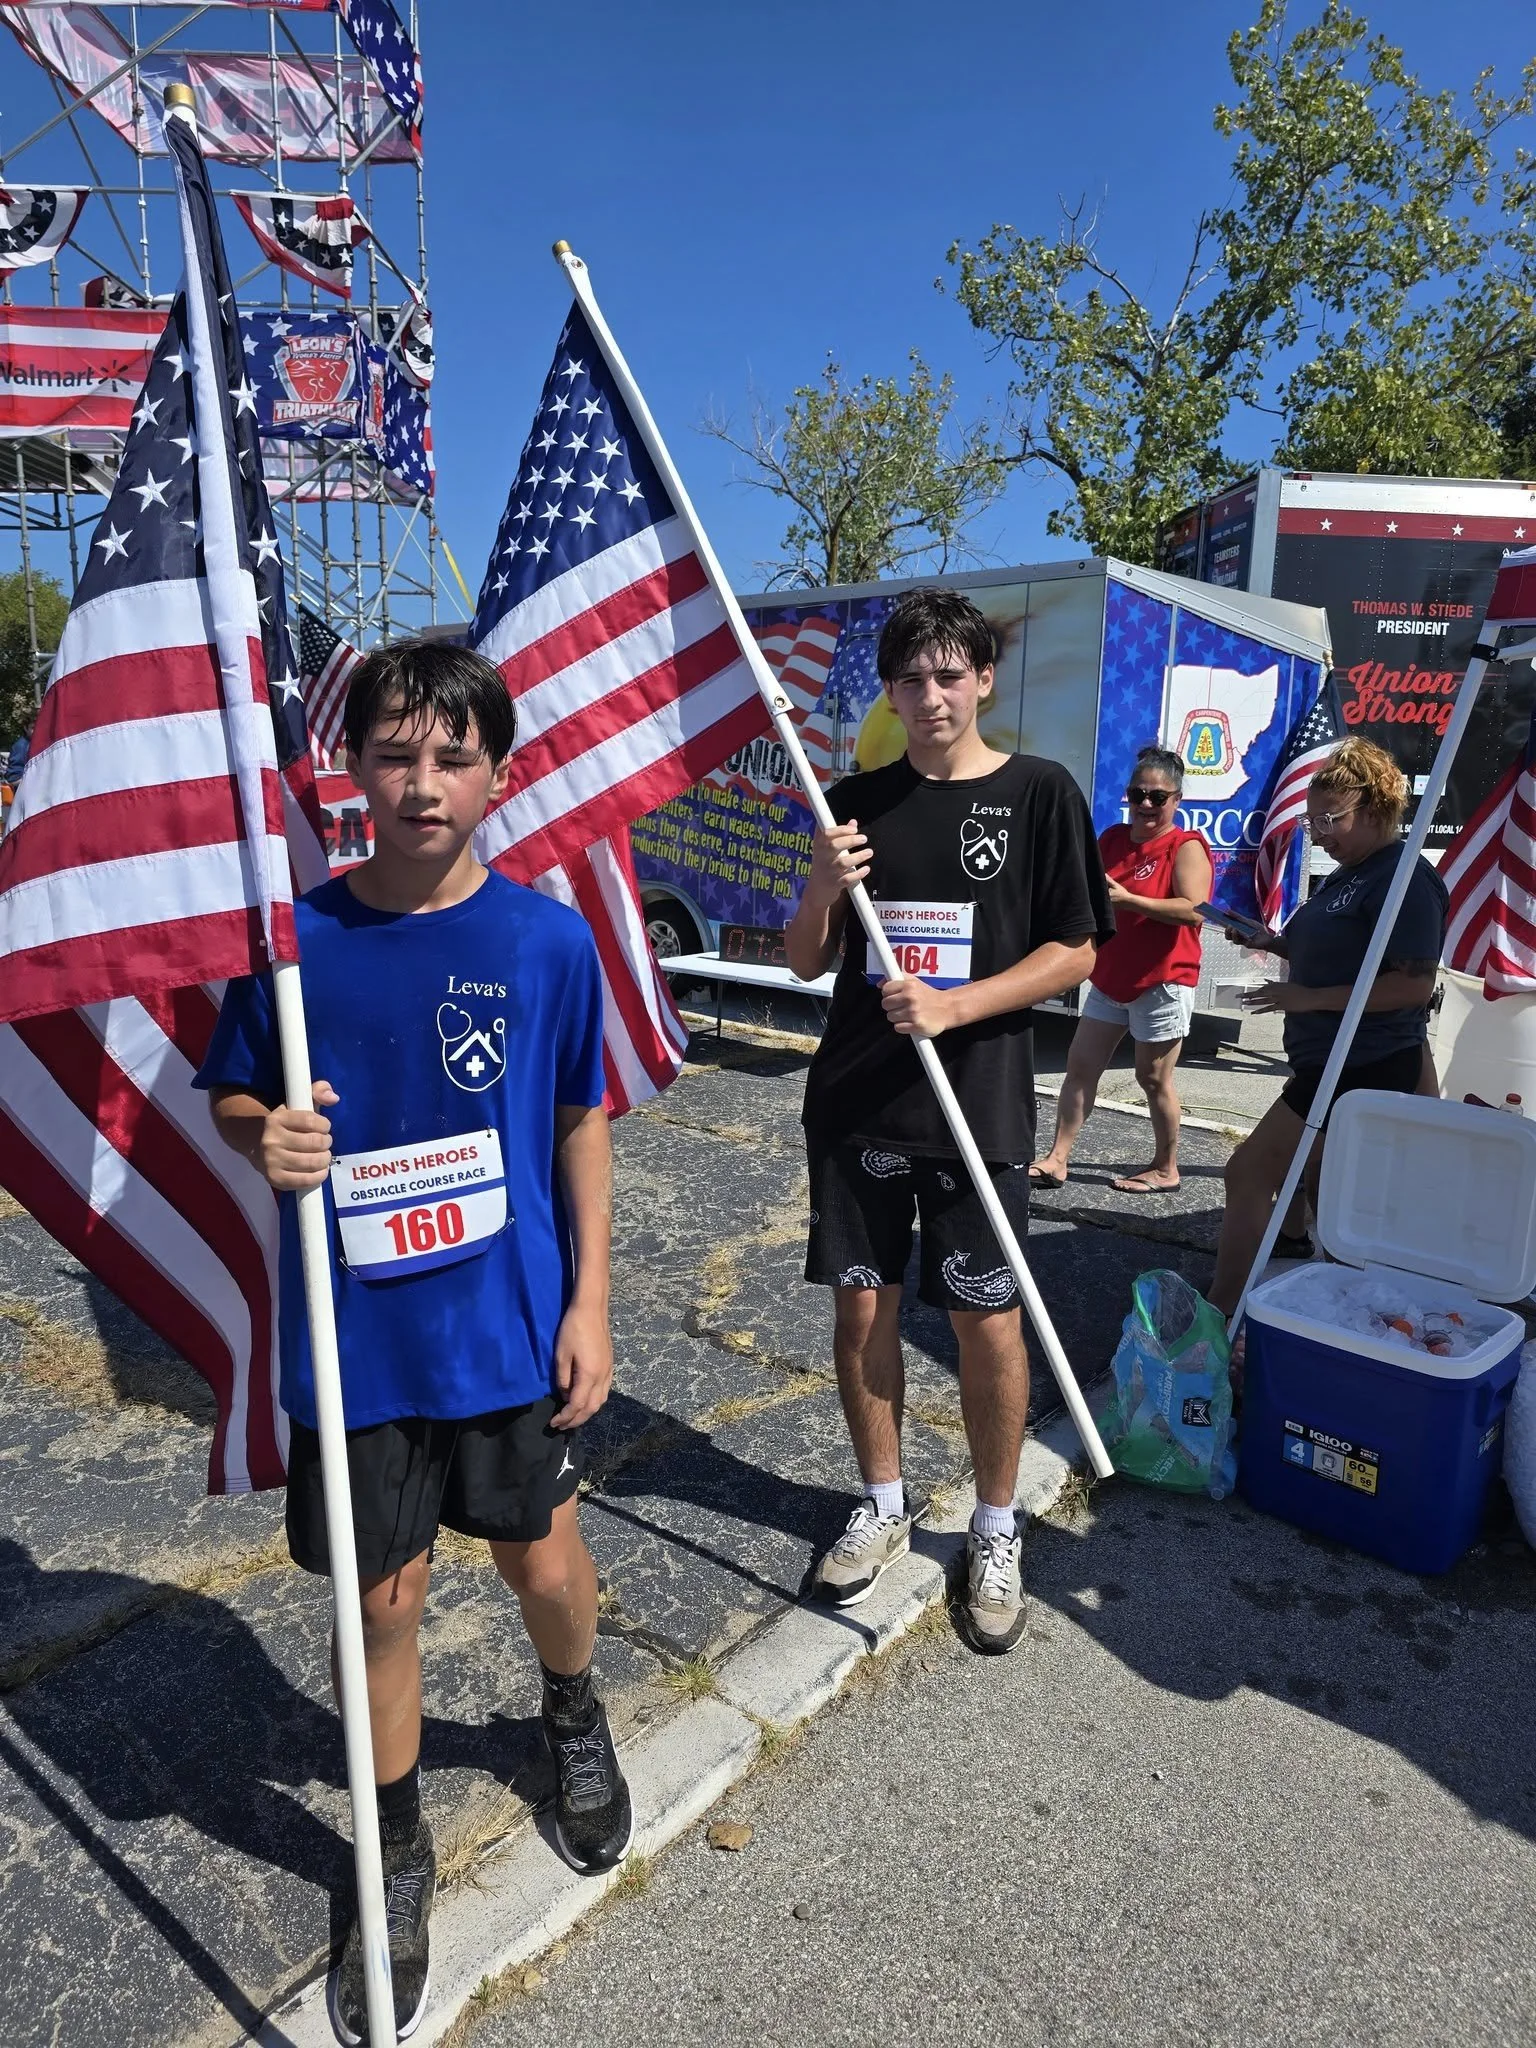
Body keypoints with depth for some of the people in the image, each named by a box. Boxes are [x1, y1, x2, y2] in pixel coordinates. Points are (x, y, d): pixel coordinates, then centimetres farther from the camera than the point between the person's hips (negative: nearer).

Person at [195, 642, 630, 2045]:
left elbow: (583, 1121, -1)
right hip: (355, 1338, 1)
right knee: (383, 1600, 15)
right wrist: (264, 1138, -19)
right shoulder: (294, 937, -8)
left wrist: (590, 1298, -2)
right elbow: (233, 1098, 4)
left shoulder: (548, 939, -9)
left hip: (512, 1326, 0)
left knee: (541, 1561, 17)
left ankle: (574, 1714, 54)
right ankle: (399, 1852, 43)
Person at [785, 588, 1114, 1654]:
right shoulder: (857, 803, 6)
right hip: (855, 1099, 3)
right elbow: (807, 962, 8)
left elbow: (1076, 952, -4)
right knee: (862, 1305, 11)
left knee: (987, 1319, 5)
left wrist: (954, 1005, -17)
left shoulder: (1039, 792, -2)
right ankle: (885, 1504, 33)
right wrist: (822, 888, -13)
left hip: (979, 1103, -3)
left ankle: (995, 1530, 28)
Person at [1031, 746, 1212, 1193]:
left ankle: (1165, 1169, 19)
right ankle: (1057, 1160, 8)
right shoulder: (1112, 839, 10)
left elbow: (1194, 910, -23)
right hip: (1108, 978, 7)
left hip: (1162, 981, -7)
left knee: (1153, 1077, 3)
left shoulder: (1186, 847, -10)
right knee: (1080, 1066, 4)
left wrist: (1128, 900, -28)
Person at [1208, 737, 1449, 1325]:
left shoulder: (1405, 879, -15)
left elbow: (1415, 985, -22)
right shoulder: (1345, 875, 15)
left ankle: (1220, 1318, -7)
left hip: (1363, 1070, -10)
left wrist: (1308, 998, -23)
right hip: (1332, 1062, 10)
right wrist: (1274, 943, 10)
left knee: (1249, 1172, -12)